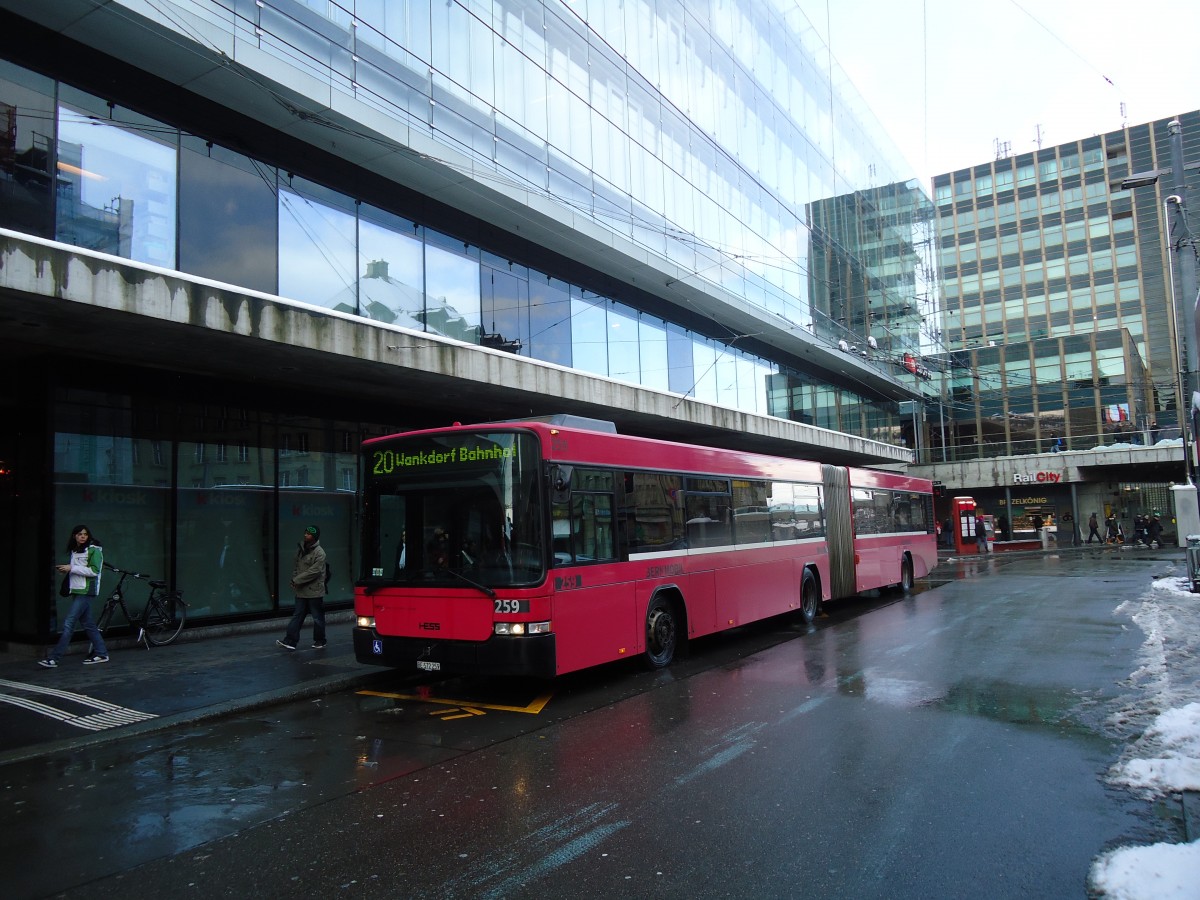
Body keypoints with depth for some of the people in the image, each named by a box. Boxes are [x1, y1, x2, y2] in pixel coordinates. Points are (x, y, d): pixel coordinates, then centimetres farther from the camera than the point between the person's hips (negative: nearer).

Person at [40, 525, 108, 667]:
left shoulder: (94, 550, -7)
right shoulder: (74, 550, 16)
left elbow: (94, 571, -15)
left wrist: (72, 568, -16)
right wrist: (66, 570, 4)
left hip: (86, 591, -8)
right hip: (76, 590, 8)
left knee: (69, 623, -11)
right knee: (87, 623, 10)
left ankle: (54, 658, -9)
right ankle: (101, 653, 17)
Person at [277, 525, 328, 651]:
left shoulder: (319, 553, -14)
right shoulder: (301, 548, 9)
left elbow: (314, 571, -20)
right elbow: (296, 566, 16)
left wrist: (297, 580, -16)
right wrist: (295, 580, -1)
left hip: (314, 591, -7)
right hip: (301, 591, 7)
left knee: (317, 617, 5)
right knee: (297, 616, 7)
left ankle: (320, 642, 17)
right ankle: (290, 641, 7)